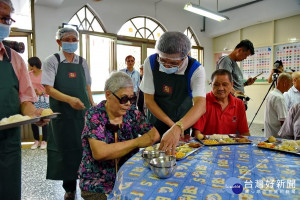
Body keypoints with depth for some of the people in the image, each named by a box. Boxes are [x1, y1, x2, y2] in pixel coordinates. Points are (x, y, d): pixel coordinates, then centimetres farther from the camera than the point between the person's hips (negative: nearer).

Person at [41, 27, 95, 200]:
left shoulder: (82, 62, 8)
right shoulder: (52, 61, -3)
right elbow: (49, 89, -10)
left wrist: (93, 105, 9)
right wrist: (70, 99, -25)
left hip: (83, 111, 3)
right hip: (62, 113, -2)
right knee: (66, 148, 7)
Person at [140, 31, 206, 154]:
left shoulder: (196, 70, -25)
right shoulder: (150, 63, -20)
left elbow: (200, 105, -38)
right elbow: (149, 100, -16)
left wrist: (177, 128, -55)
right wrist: (171, 124, -21)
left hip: (184, 123, -1)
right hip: (157, 121, 1)